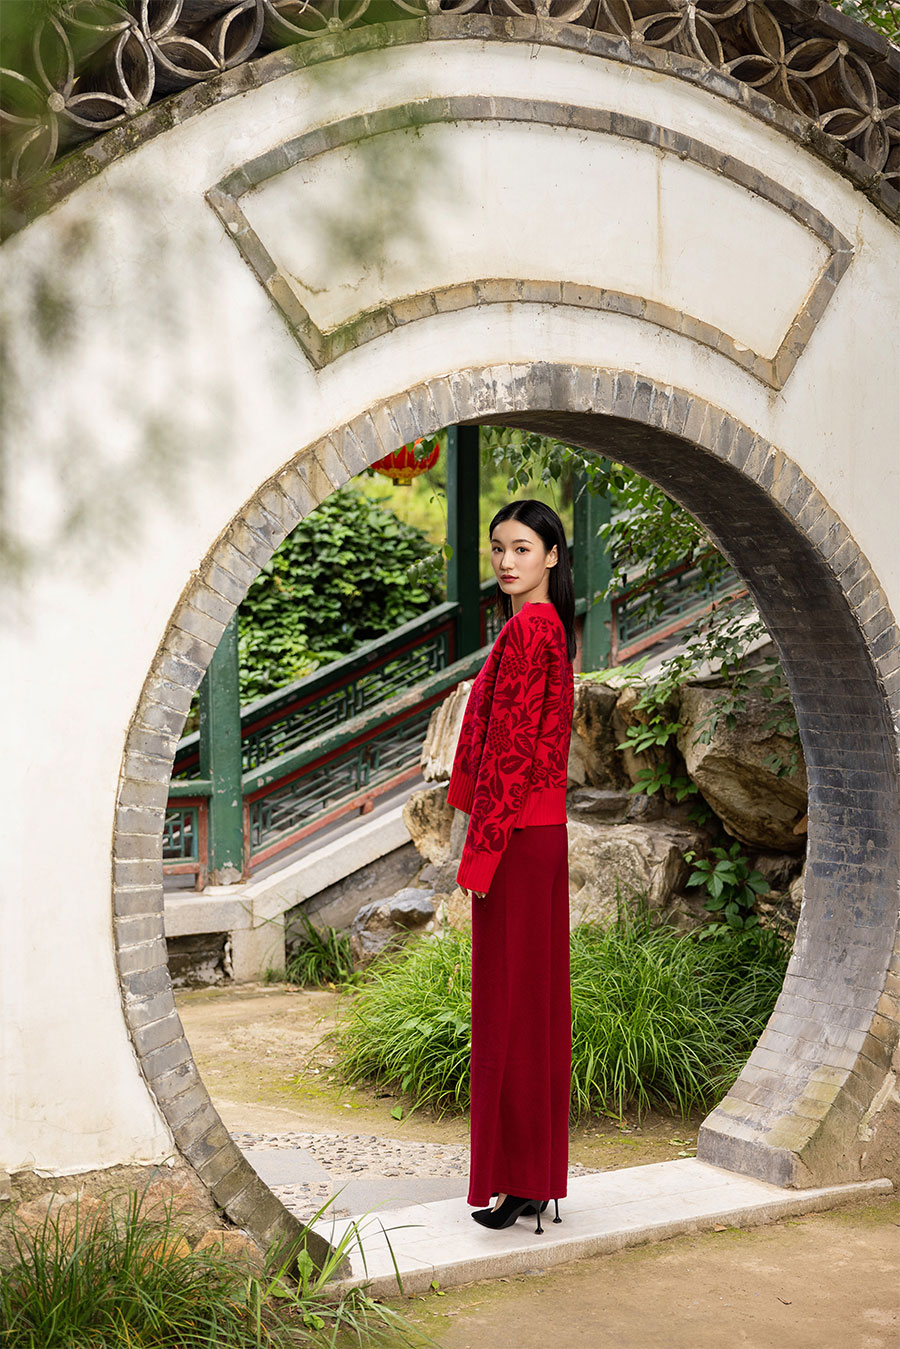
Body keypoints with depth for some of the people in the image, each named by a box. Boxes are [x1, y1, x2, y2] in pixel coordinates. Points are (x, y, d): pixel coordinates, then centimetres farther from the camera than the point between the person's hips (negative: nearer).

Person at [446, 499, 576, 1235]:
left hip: (515, 836, -10)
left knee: (513, 1002, -3)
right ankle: (539, 1174, 22)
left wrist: (481, 850, -16)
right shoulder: (550, 627, 15)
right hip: (542, 833, 10)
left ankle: (519, 1180, 6)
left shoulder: (526, 629, -15)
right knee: (536, 997, 13)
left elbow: (511, 743, -18)